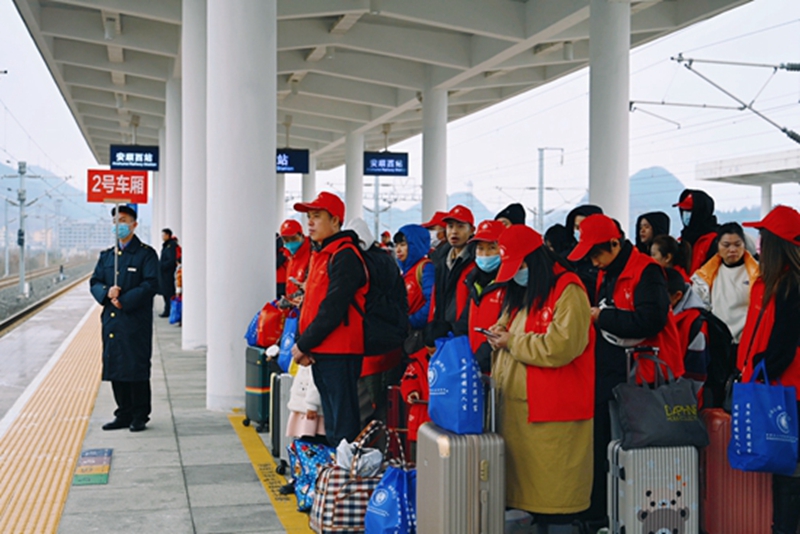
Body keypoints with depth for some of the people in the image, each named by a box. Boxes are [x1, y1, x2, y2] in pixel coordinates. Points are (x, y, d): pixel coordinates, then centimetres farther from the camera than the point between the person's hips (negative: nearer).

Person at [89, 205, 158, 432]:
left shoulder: (146, 254, -2)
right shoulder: (106, 255, 15)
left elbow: (151, 284, -11)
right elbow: (95, 282, 12)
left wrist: (124, 300, -16)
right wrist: (107, 293, -11)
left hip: (136, 322, -6)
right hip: (111, 321, 6)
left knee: (137, 369, -2)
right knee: (115, 369, 8)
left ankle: (140, 416, 8)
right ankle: (124, 415, 18)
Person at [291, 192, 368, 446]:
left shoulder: (345, 256, -13)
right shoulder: (319, 254, 16)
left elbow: (333, 309, -20)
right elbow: (309, 303, 17)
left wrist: (304, 344, -14)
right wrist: (301, 343, 2)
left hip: (339, 353, -9)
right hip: (319, 352, 9)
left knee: (343, 424, -5)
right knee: (331, 419, 16)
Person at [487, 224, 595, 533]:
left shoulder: (568, 290, -10)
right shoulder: (522, 293, 18)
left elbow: (560, 347, -21)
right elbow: (510, 328, 27)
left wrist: (511, 341, -13)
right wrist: (500, 336, 3)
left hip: (554, 410, -8)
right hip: (519, 403, 9)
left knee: (554, 485, -5)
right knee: (530, 482, 12)